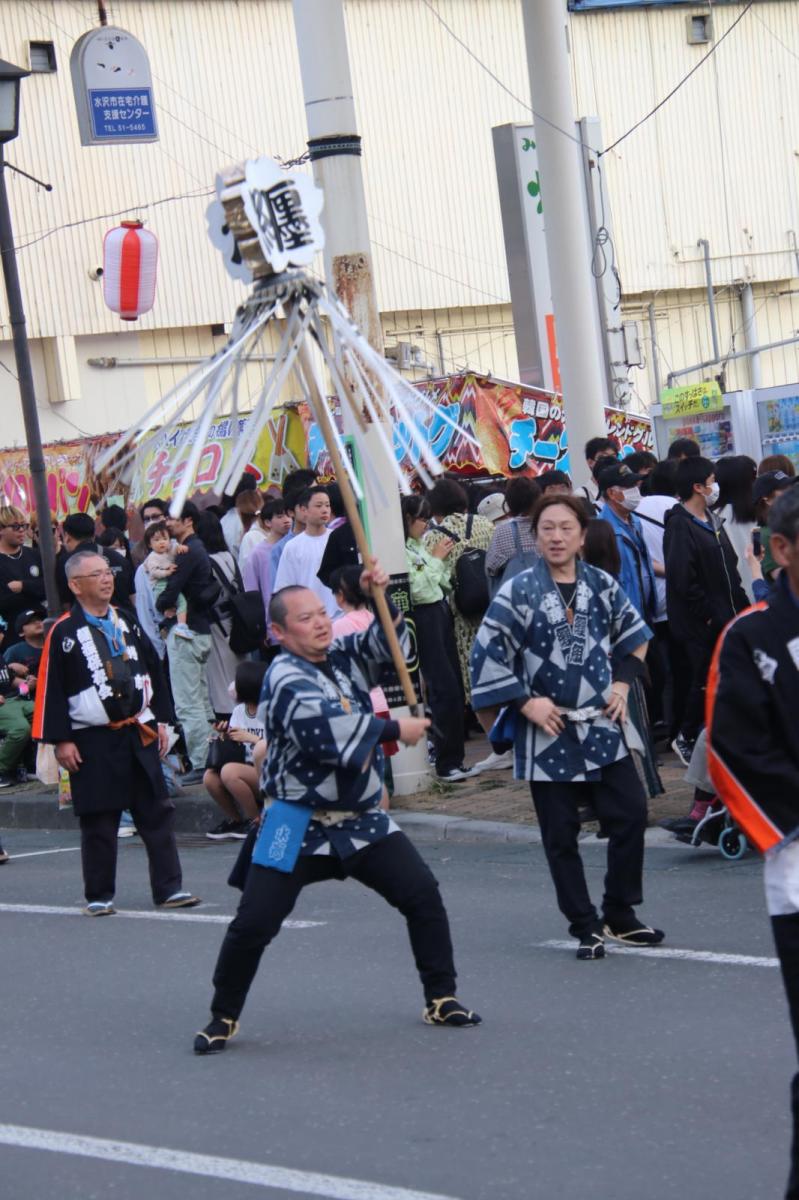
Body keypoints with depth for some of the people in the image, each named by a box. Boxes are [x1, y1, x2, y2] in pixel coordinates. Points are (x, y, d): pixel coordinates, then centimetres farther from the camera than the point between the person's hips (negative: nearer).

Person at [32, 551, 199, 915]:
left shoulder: (128, 622, 10)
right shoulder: (63, 633, -7)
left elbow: (153, 671, 16)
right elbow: (51, 690, -8)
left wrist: (160, 720, 12)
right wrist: (61, 740, -11)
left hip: (139, 733, 5)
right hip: (93, 742, -5)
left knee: (157, 813, 4)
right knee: (98, 821, 1)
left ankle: (168, 888, 9)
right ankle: (99, 896, 11)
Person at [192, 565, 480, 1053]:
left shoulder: (342, 656, 4)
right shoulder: (286, 678, -17)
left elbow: (387, 643, 13)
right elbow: (326, 730, -29)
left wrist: (381, 597, -7)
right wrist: (395, 730, -19)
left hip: (362, 820, 6)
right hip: (299, 824, -6)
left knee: (423, 895, -1)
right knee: (254, 923, -9)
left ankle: (442, 998, 12)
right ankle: (224, 1017, 10)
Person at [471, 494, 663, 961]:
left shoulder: (602, 585, 2)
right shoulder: (518, 593, -10)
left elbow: (635, 636, 17)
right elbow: (487, 656, -9)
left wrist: (623, 682, 6)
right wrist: (525, 702, -11)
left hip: (603, 725, 3)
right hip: (547, 731, -3)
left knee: (631, 815, 0)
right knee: (561, 835, 1)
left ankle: (620, 914, 17)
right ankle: (585, 927, 13)